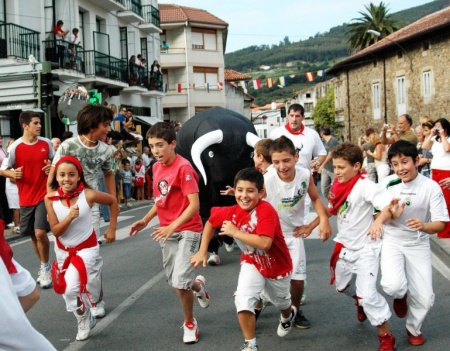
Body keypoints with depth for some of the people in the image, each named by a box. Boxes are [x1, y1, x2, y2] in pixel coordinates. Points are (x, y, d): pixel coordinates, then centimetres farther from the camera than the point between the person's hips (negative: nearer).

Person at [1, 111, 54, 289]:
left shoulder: (46, 143, -2)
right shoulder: (15, 147, -9)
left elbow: (54, 161, 14)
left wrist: (52, 167, -8)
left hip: (44, 195, -1)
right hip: (25, 198, 1)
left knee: (40, 233, -13)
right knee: (33, 235, 12)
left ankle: (45, 268, 7)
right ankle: (44, 266, 33)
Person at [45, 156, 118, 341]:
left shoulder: (88, 195, -22)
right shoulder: (51, 199, -15)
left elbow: (113, 201, -4)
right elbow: (55, 231, -14)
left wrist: (112, 229, -1)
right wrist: (70, 217, -32)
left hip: (86, 249, -4)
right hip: (63, 250, 4)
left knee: (71, 289, -17)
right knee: (66, 288, 16)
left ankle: (84, 316, 17)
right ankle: (84, 319, 42)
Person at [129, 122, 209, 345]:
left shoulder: (183, 167, -19)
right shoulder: (156, 167, 5)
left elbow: (194, 205, -23)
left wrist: (172, 227, -30)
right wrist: (145, 220, 6)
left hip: (187, 230, -7)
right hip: (167, 231, 7)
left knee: (180, 281, -11)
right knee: (173, 281, 13)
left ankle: (190, 323, 13)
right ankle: (198, 286, 45)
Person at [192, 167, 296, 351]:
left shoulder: (266, 210, -35)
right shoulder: (231, 212, -18)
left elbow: (264, 243, -45)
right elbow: (210, 222, 1)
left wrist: (235, 232, -36)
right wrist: (203, 250, -2)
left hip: (277, 265, -2)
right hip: (252, 263, 3)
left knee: (281, 302, 24)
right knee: (243, 300, -21)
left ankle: (289, 315, 62)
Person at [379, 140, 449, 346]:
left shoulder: (431, 187, -13)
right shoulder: (388, 183, -9)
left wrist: (424, 226, -35)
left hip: (418, 244, 0)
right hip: (392, 241, 0)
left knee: (424, 298, -1)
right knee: (393, 286, -25)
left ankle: (414, 328, 32)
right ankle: (401, 295, 15)